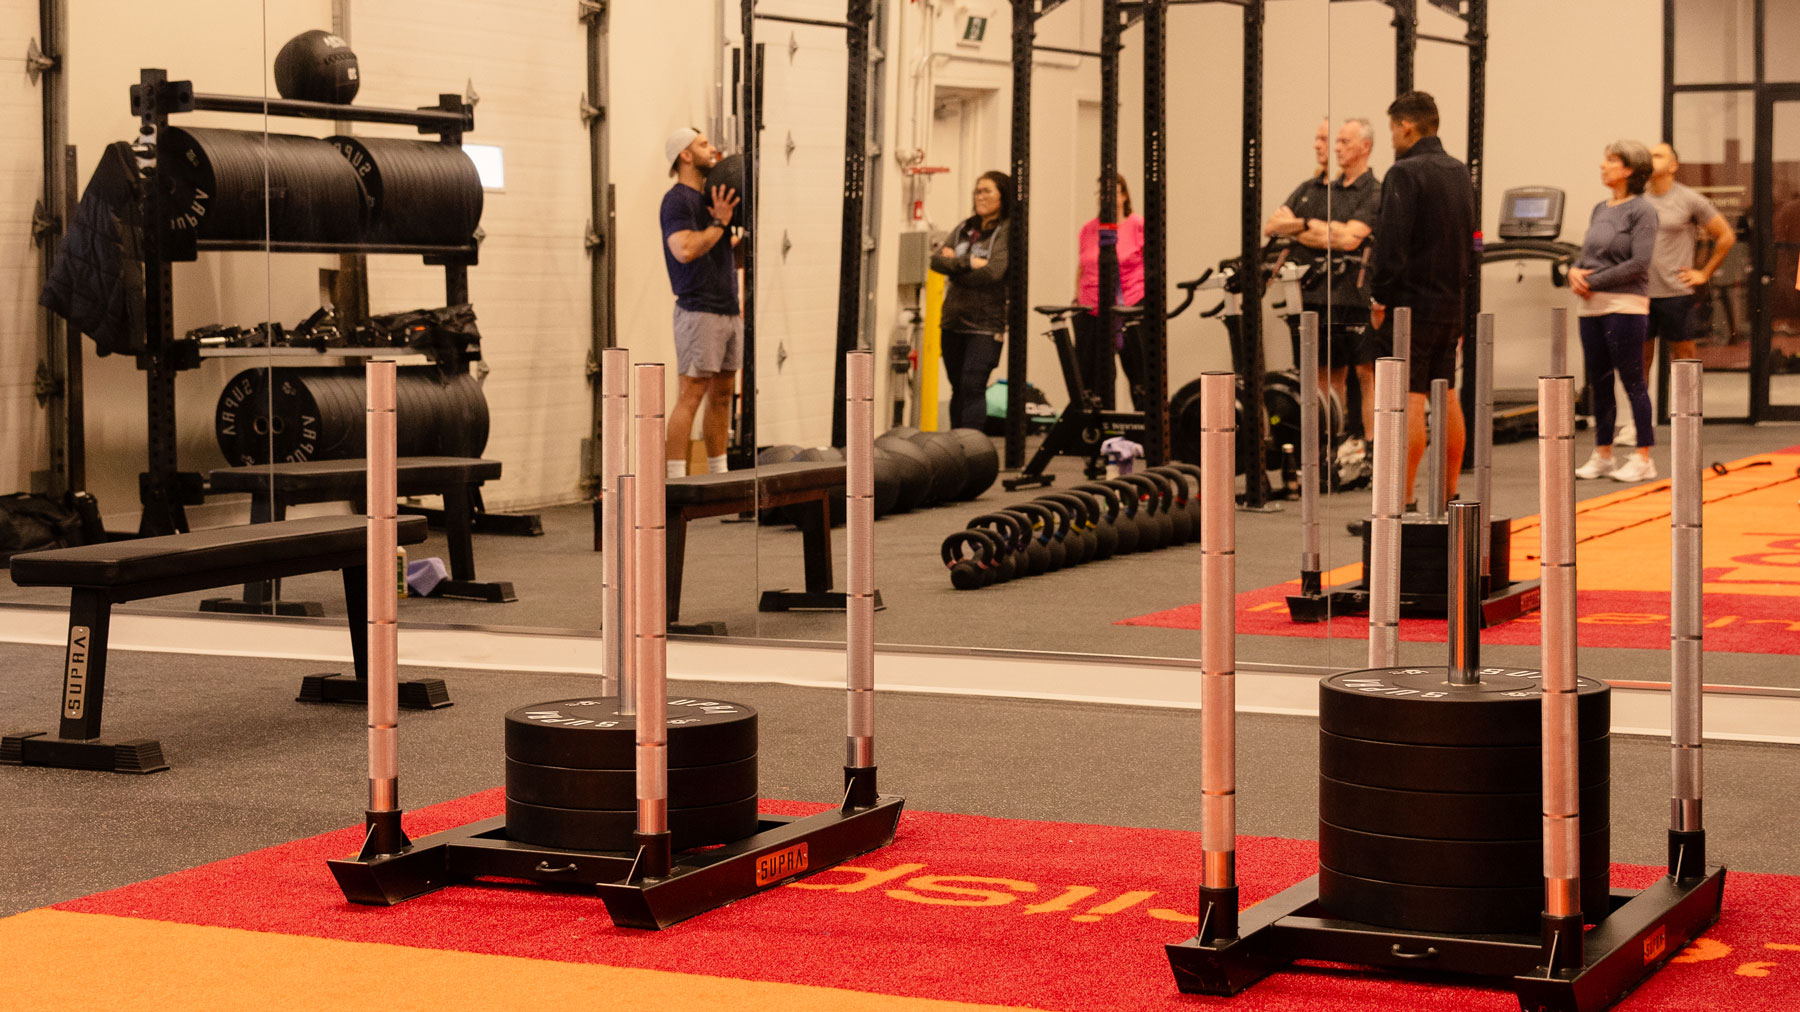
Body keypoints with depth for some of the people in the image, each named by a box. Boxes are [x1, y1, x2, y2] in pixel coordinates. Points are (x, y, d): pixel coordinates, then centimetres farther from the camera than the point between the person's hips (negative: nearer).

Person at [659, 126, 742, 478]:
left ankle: (718, 475, 16)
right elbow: (685, 249, -25)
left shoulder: (710, 199, 18)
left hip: (728, 310, 9)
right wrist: (719, 223, -16)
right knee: (690, 396, -10)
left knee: (722, 396, 11)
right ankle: (676, 479, -10)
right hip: (698, 312, -9)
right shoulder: (677, 200, -10)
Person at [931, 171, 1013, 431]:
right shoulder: (964, 228, 14)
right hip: (953, 321, 6)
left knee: (973, 388, -12)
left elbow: (993, 272, -18)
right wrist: (968, 263, -13)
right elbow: (937, 260, 2)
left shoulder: (1007, 233, -5)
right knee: (958, 389, 12)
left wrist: (954, 265, -7)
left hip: (985, 324, -6)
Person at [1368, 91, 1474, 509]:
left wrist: (1379, 299, -11)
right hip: (1451, 303, 8)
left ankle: (1404, 501, -10)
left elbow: (1392, 241, -18)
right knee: (1446, 396, 13)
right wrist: (1458, 291, 18)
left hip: (1412, 302, -8)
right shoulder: (1460, 173, 14)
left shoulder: (1405, 173, -13)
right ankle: (1450, 494, 17)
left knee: (1410, 398, -9)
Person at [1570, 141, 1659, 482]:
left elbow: (1639, 263, -14)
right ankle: (1602, 455, 18)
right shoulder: (1600, 210, 16)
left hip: (1625, 305, -7)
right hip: (1591, 307, 7)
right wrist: (1575, 272, -3)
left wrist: (1593, 281, -13)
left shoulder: (1641, 211, -7)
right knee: (1599, 383, 10)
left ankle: (1644, 459, 0)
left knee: (1633, 381, -4)